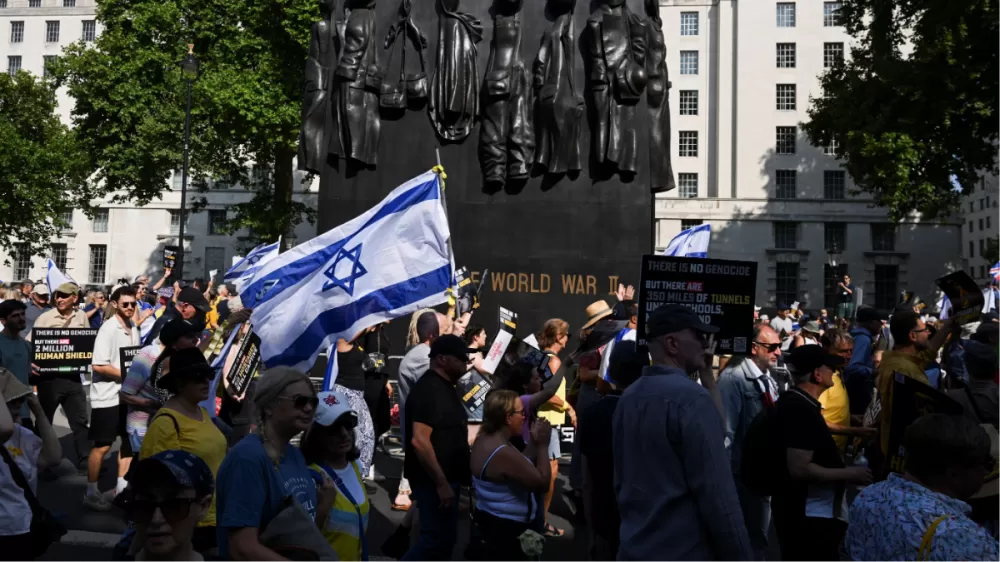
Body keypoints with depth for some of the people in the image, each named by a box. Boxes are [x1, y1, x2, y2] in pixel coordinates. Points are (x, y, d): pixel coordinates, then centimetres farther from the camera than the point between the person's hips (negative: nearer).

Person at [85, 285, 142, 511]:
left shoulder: (134, 328, 8)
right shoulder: (108, 329, -15)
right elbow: (98, 365, -21)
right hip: (107, 396, -8)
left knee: (129, 441, 13)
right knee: (102, 446, 0)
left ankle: (121, 487, 26)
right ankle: (91, 492, 13)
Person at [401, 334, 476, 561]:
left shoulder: (445, 388, 12)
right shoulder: (428, 390, -19)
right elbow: (419, 441, -27)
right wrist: (441, 483, -25)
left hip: (445, 477, 10)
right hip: (433, 480, -10)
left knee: (444, 537, 15)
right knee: (436, 538, -6)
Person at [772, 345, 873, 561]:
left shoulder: (793, 401, 9)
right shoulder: (801, 410, -23)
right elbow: (799, 469, -28)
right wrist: (849, 474, -18)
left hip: (802, 512, 11)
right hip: (810, 515, -11)